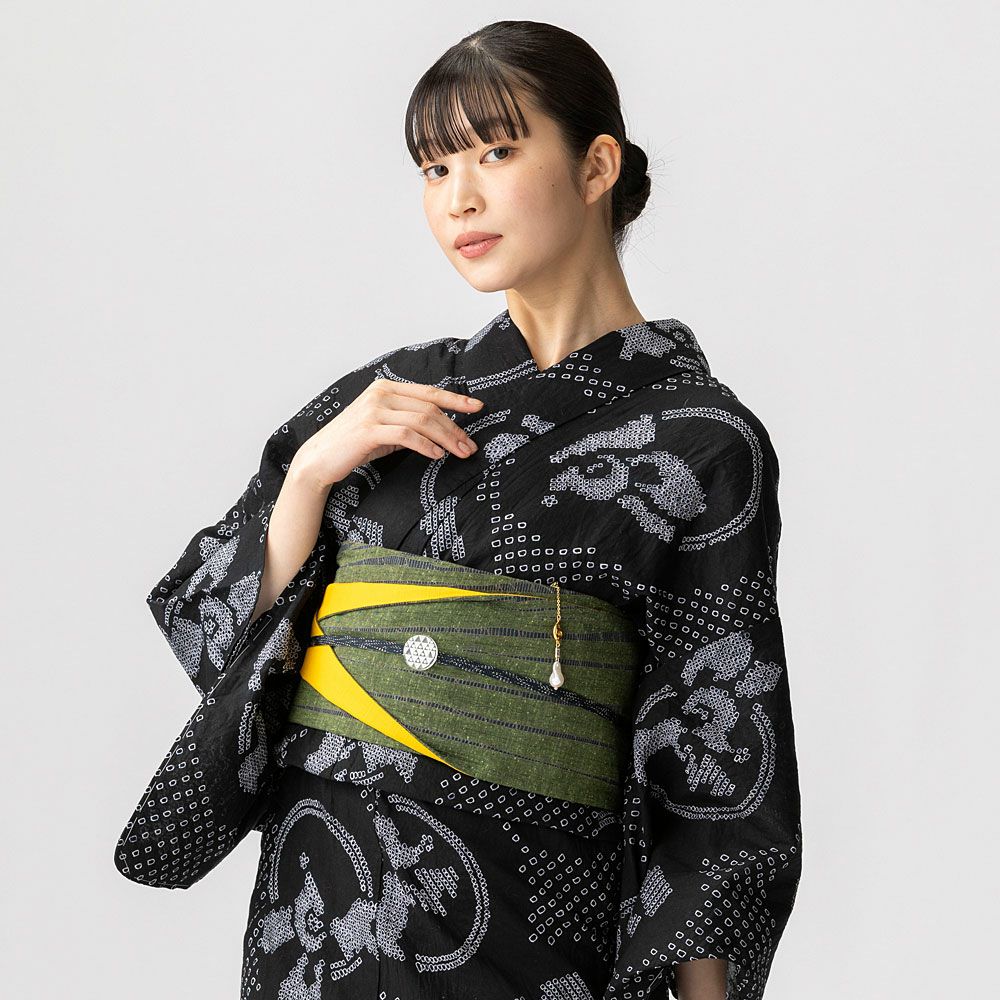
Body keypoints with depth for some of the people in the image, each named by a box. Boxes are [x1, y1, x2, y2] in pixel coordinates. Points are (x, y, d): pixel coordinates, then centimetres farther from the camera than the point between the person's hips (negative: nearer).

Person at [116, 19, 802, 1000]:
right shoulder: (398, 395, 5)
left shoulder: (697, 438, -6)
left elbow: (719, 761, -7)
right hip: (322, 899, 4)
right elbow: (228, 628, 5)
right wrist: (312, 471, -9)